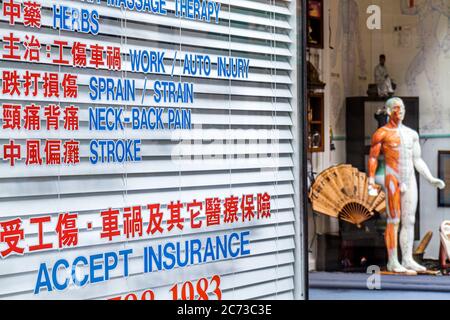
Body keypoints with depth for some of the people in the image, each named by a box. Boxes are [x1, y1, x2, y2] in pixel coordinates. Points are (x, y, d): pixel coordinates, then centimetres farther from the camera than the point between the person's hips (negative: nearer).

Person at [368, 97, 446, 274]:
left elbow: (417, 160, 19)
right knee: (394, 220, -8)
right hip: (392, 179, -6)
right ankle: (392, 262, -6)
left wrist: (431, 179, 12)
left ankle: (408, 260, 8)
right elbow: (372, 158, -4)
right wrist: (371, 182, -11)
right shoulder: (382, 133, -1)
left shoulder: (412, 134, 16)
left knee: (409, 220, 4)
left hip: (409, 179, 6)